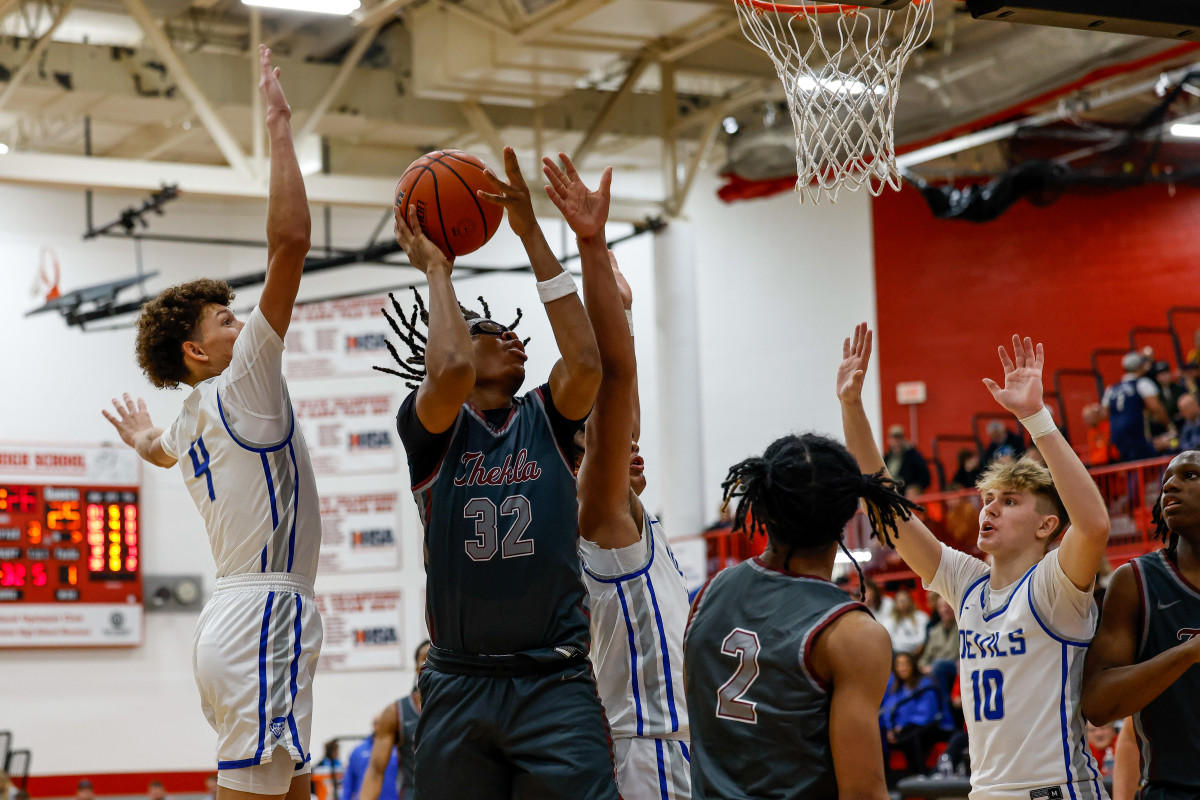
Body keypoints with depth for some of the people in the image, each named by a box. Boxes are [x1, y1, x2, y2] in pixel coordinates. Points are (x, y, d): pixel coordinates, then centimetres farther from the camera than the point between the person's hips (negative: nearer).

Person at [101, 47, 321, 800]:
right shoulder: (241, 388, -6)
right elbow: (290, 243, -15)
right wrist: (280, 127, -10)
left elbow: (161, 448, 47)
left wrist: (141, 438, 70)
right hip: (264, 619, -10)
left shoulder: (194, 417, 18)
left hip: (238, 618, 10)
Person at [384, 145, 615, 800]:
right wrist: (435, 267, -5)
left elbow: (585, 362, -10)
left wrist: (532, 236, -8)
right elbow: (450, 370, -20)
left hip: (556, 682, 1)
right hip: (458, 688, -1)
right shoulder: (428, 425, 2)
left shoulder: (545, 419, 10)